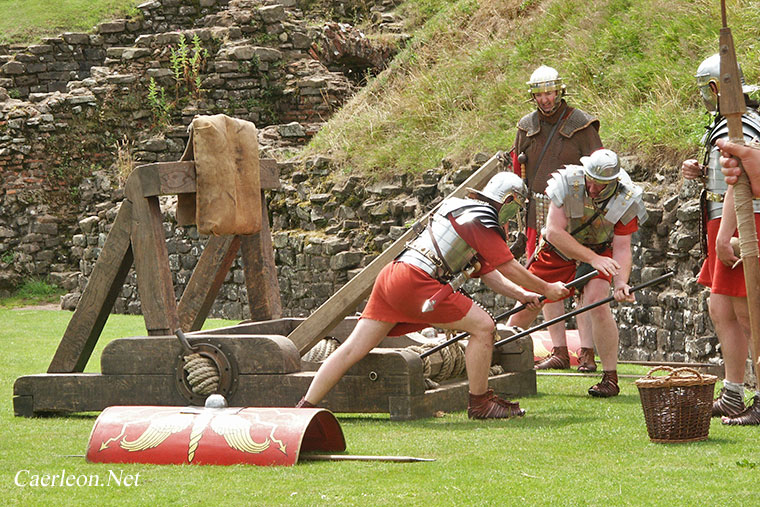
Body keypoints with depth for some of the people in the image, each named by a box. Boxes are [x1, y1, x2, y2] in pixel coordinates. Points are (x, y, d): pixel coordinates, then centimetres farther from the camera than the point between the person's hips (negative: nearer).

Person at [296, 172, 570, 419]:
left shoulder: (463, 210, 27)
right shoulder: (482, 222, -3)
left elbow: (488, 271, 29)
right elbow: (510, 268, 0)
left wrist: (521, 295, 22)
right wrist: (547, 289, 12)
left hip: (391, 276, 10)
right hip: (415, 283, -10)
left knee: (353, 349, 6)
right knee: (483, 326, -2)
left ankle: (305, 407, 4)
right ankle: (480, 403, 5)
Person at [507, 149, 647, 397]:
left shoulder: (625, 200, -24)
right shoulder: (567, 183, -28)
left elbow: (622, 249, -21)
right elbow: (554, 231, -29)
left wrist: (621, 283, -40)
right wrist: (592, 258, -36)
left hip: (599, 252, -1)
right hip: (558, 251, 1)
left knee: (597, 304, -25)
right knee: (526, 305, 1)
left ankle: (610, 378, -14)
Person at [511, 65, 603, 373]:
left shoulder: (581, 125, -3)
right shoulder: (526, 127, 10)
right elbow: (518, 173, 17)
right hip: (539, 217, 5)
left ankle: (587, 353, -4)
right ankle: (559, 352, 11)